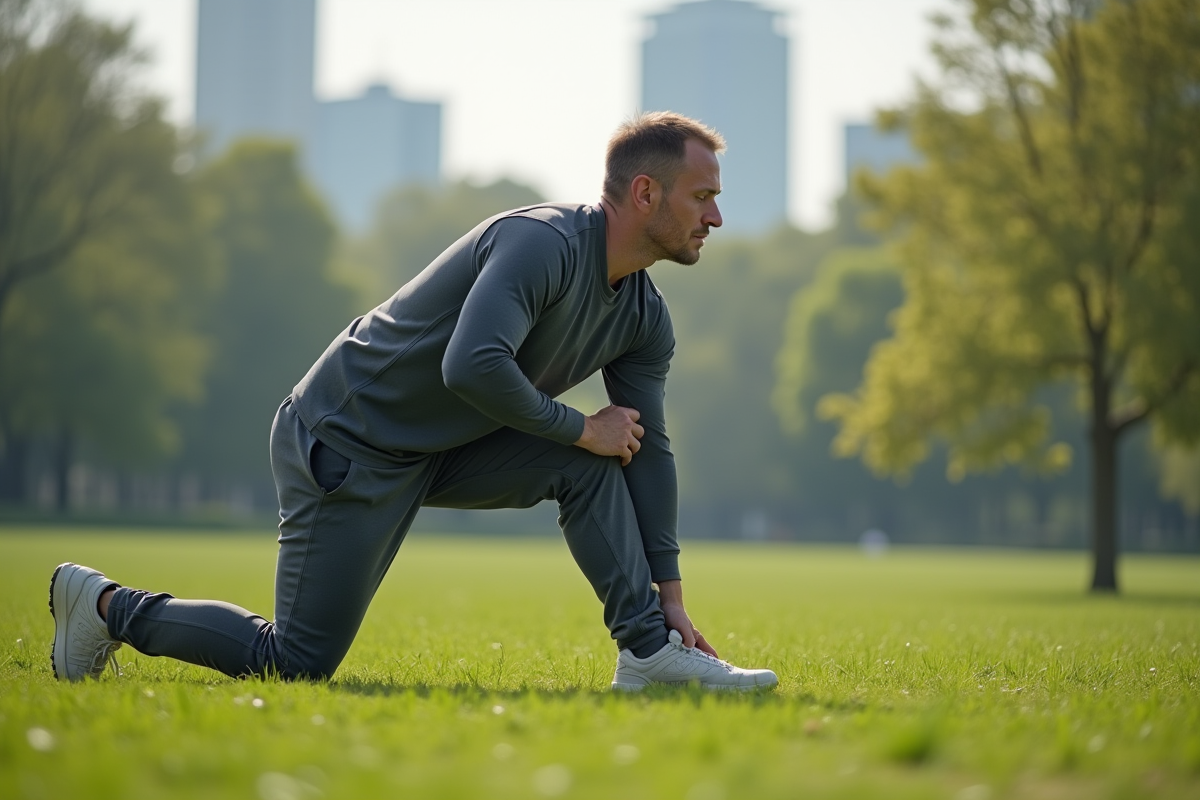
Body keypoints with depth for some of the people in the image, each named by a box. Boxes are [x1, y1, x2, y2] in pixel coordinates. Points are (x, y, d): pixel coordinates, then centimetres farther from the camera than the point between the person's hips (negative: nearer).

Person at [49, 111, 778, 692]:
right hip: (347, 445, -9)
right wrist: (579, 427, -23)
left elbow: (648, 449, 8)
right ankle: (109, 605, 10)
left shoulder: (644, 318, 4)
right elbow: (472, 366, -38)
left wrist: (670, 595, 6)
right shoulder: (542, 243, -25)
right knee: (297, 664, -6)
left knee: (589, 465, -5)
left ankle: (649, 652, -3)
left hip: (441, 449, 9)